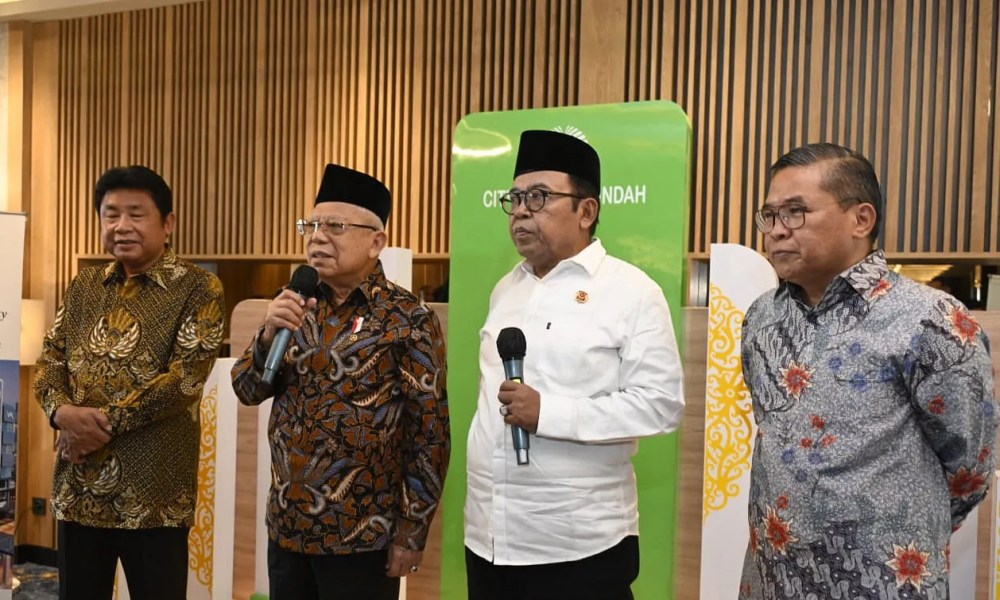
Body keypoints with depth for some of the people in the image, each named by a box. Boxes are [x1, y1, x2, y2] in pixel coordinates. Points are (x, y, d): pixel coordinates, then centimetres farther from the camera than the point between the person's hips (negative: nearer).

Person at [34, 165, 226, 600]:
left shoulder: (198, 289, -6)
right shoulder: (84, 286, 12)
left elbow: (185, 378, -15)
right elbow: (49, 361, 10)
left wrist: (105, 420, -15)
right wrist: (63, 412, -11)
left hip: (153, 489, -5)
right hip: (79, 486, 5)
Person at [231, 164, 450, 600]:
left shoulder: (407, 319, -11)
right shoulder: (299, 307, 6)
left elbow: (429, 430, -11)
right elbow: (248, 390, 5)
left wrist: (412, 533, -10)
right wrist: (270, 333, -13)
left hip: (362, 535, -5)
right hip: (286, 525, 5)